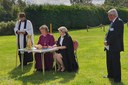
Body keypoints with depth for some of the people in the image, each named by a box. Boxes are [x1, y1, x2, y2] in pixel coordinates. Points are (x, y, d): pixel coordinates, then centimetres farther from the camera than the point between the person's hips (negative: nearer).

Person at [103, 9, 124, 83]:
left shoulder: (119, 22, -15)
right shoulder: (113, 22, 13)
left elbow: (116, 34, -22)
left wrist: (108, 42, -17)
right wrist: (106, 40, -3)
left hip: (115, 47, -9)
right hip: (109, 46, 9)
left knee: (116, 63, -1)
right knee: (109, 62, 18)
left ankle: (117, 78, 9)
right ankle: (110, 75, 32)